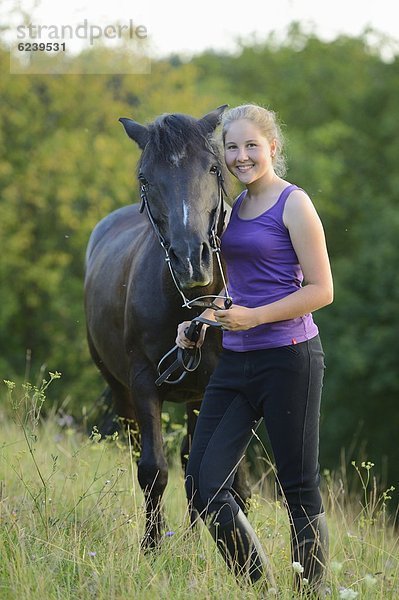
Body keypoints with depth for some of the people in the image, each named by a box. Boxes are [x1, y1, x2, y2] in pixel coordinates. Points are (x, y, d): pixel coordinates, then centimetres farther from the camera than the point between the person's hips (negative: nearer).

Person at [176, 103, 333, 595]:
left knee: (300, 490, 0)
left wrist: (253, 317, -19)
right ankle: (259, 587, 15)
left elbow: (321, 290, -12)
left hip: (288, 358, -7)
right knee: (202, 485, 2)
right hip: (235, 360, 8)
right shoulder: (233, 208, 14)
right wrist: (200, 323, 7)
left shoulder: (293, 205, -7)